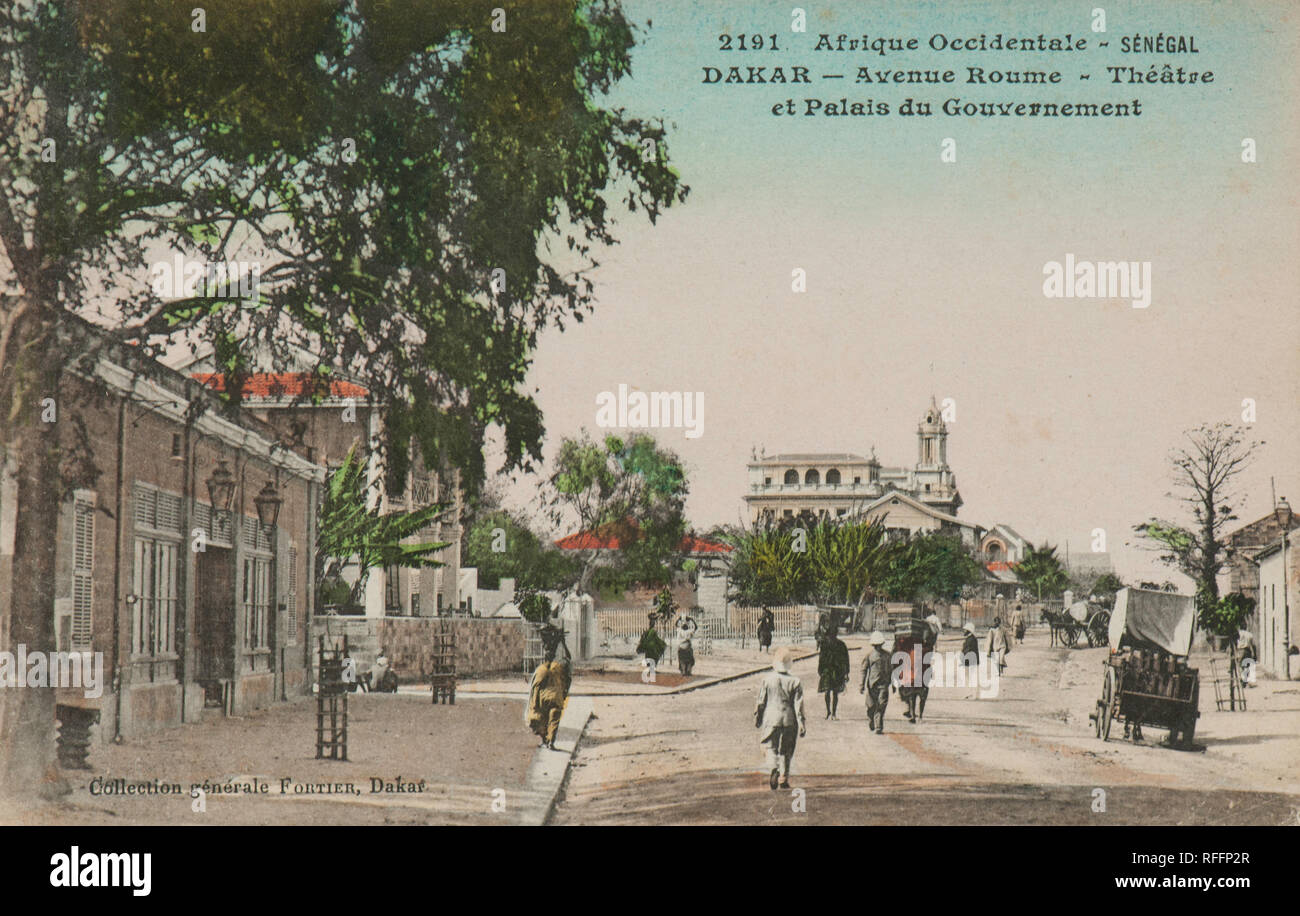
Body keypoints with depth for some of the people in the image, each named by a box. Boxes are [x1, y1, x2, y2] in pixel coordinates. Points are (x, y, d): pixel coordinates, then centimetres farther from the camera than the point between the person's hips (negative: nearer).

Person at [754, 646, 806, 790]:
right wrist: (802, 724, -1)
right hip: (789, 720, 1)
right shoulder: (795, 682, -4)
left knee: (772, 748, 4)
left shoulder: (767, 680, -3)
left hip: (771, 719, -1)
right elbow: (798, 705, -4)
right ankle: (784, 778, 17)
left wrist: (757, 719, 15)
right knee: (786, 751, 13)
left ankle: (773, 769, -24)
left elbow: (761, 702, 3)